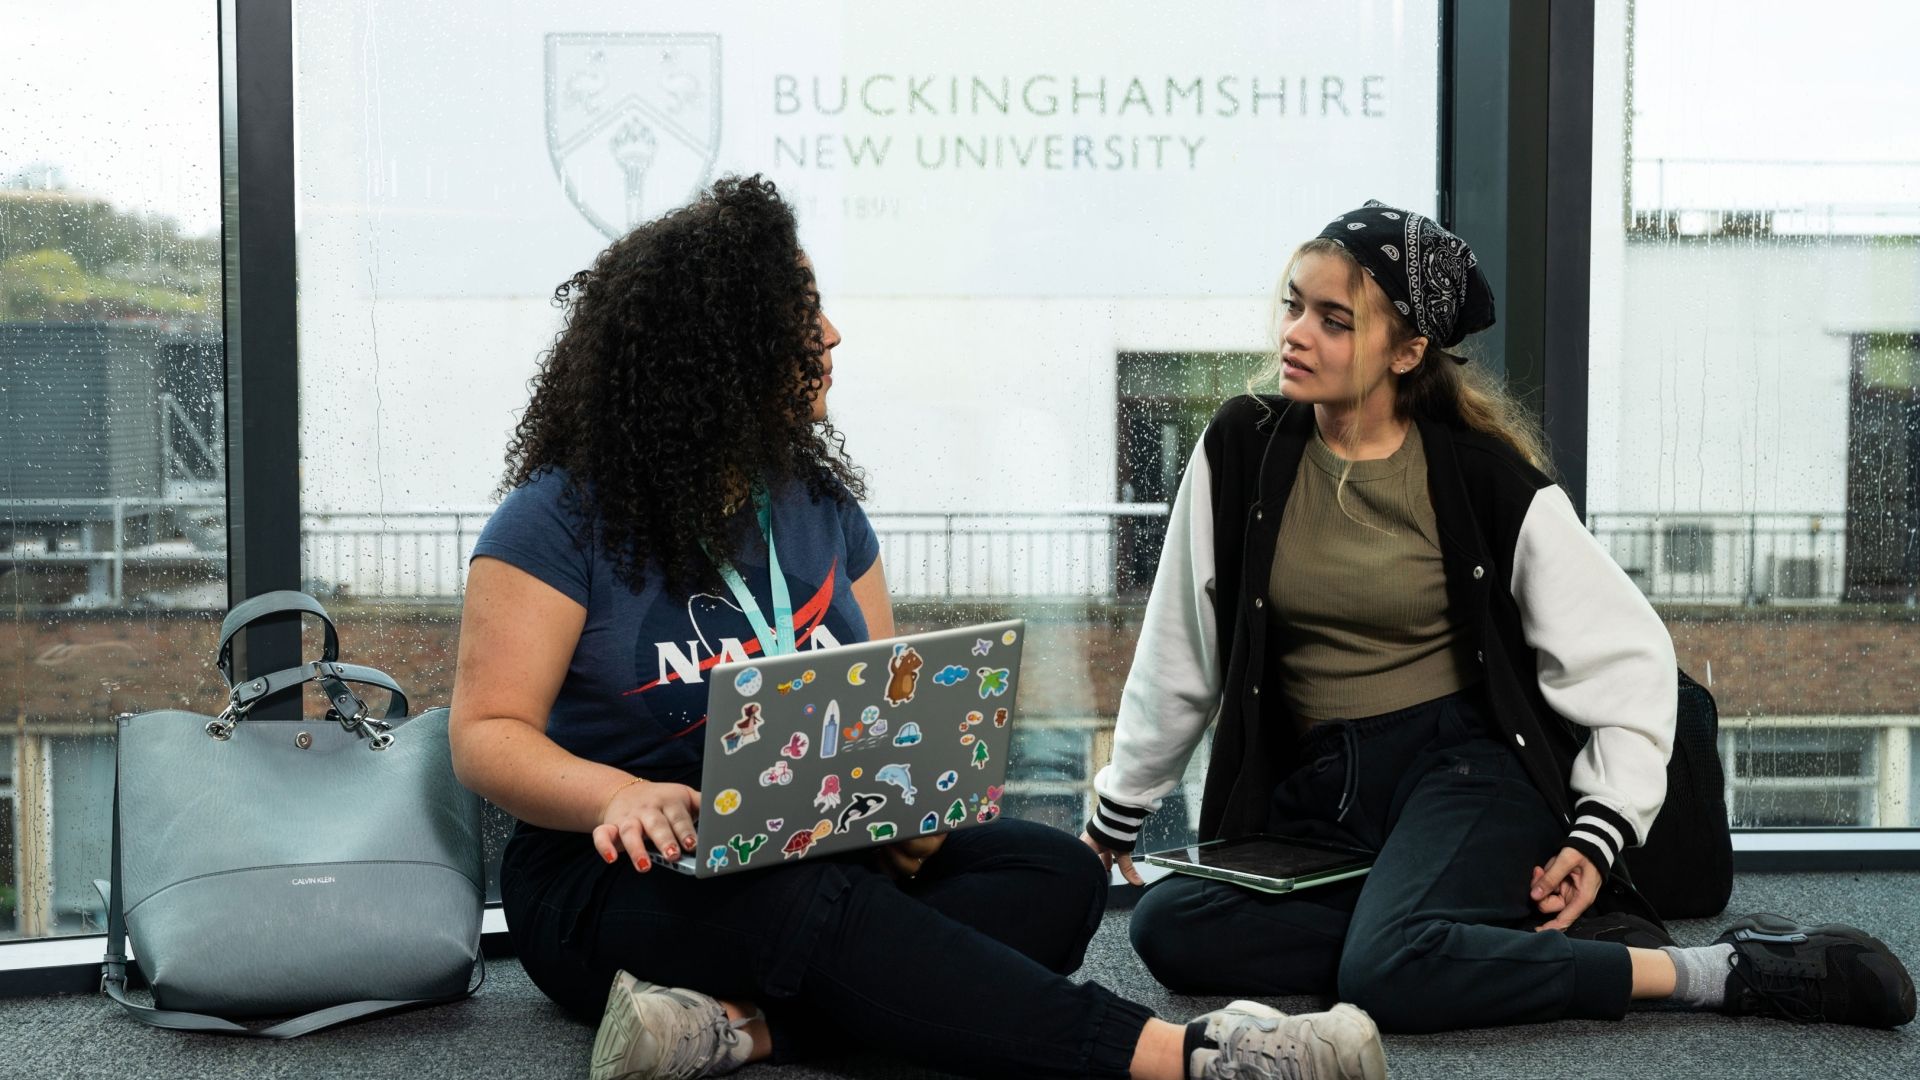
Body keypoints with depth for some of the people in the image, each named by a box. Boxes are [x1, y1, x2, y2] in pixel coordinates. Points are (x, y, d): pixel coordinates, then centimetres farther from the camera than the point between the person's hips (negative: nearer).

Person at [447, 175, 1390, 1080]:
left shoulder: (818, 503, 12)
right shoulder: (563, 516, -6)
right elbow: (487, 732, -10)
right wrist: (620, 796, -31)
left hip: (818, 847, 6)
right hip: (622, 879, -6)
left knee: (1054, 873, -20)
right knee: (821, 905, -38)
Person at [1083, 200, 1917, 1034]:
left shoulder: (1481, 475, -6)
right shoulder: (1244, 449, 2)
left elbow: (1627, 654, -1)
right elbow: (1180, 655, 10)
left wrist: (1601, 833, -10)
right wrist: (1118, 809, 15)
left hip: (1466, 770, -5)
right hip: (1313, 792, 5)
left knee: (1388, 973, -34)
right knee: (1166, 926, -24)